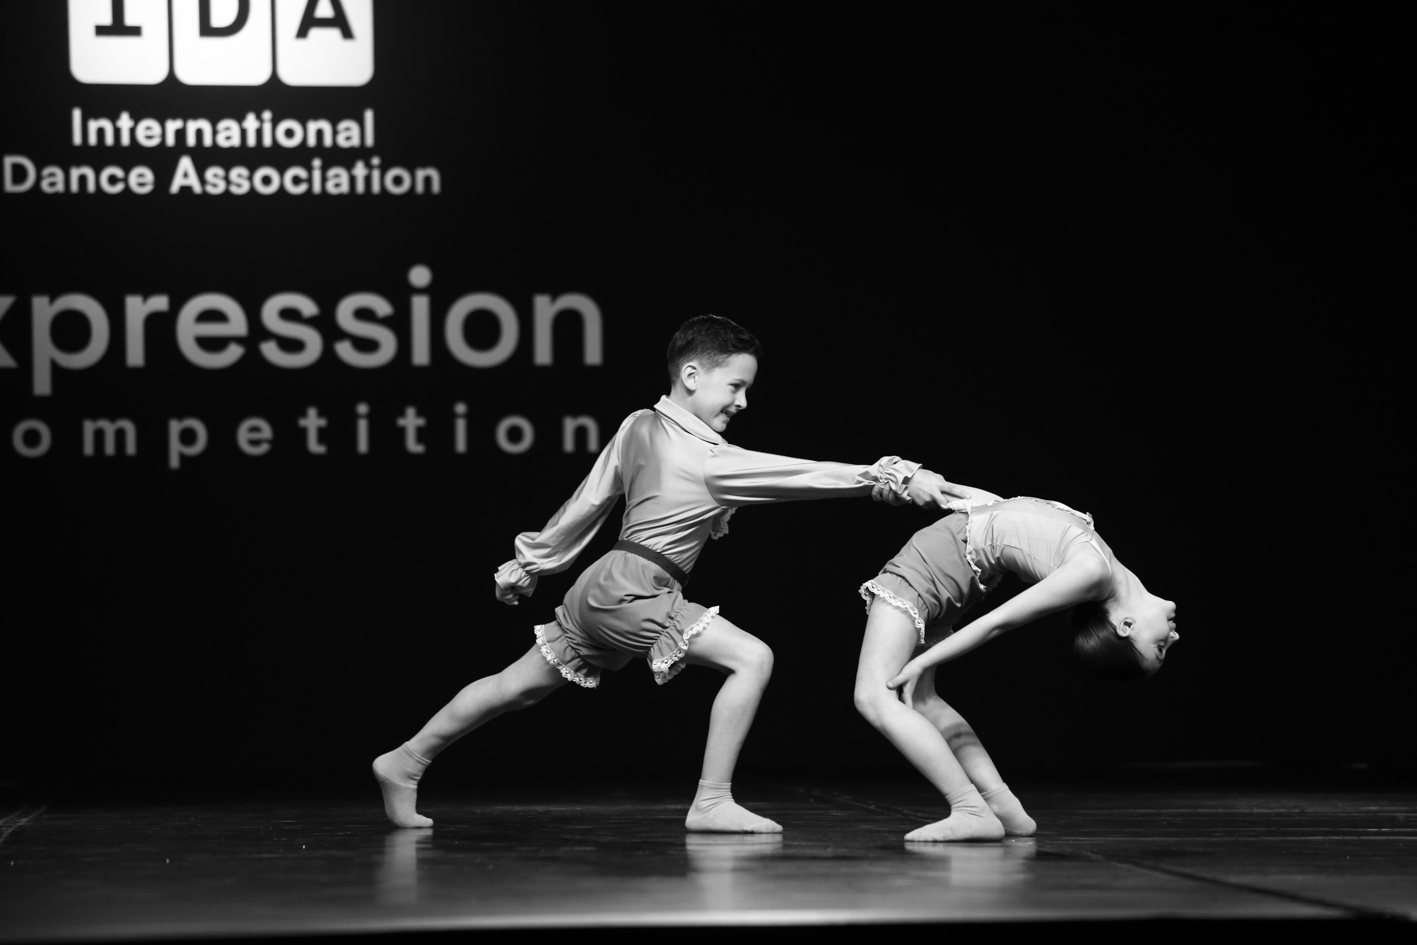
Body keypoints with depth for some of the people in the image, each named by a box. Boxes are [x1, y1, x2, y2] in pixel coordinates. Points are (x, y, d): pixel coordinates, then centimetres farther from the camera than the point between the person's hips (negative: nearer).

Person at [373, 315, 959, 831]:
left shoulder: (638, 426, 6)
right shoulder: (710, 460, -15)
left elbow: (588, 501, 13)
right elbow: (804, 476, -19)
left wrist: (531, 562, 21)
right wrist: (894, 478, -20)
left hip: (601, 589, 9)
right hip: (634, 593, -9)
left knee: (519, 687, 19)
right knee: (751, 657, -10)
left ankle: (406, 762, 27)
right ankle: (712, 802, -12)